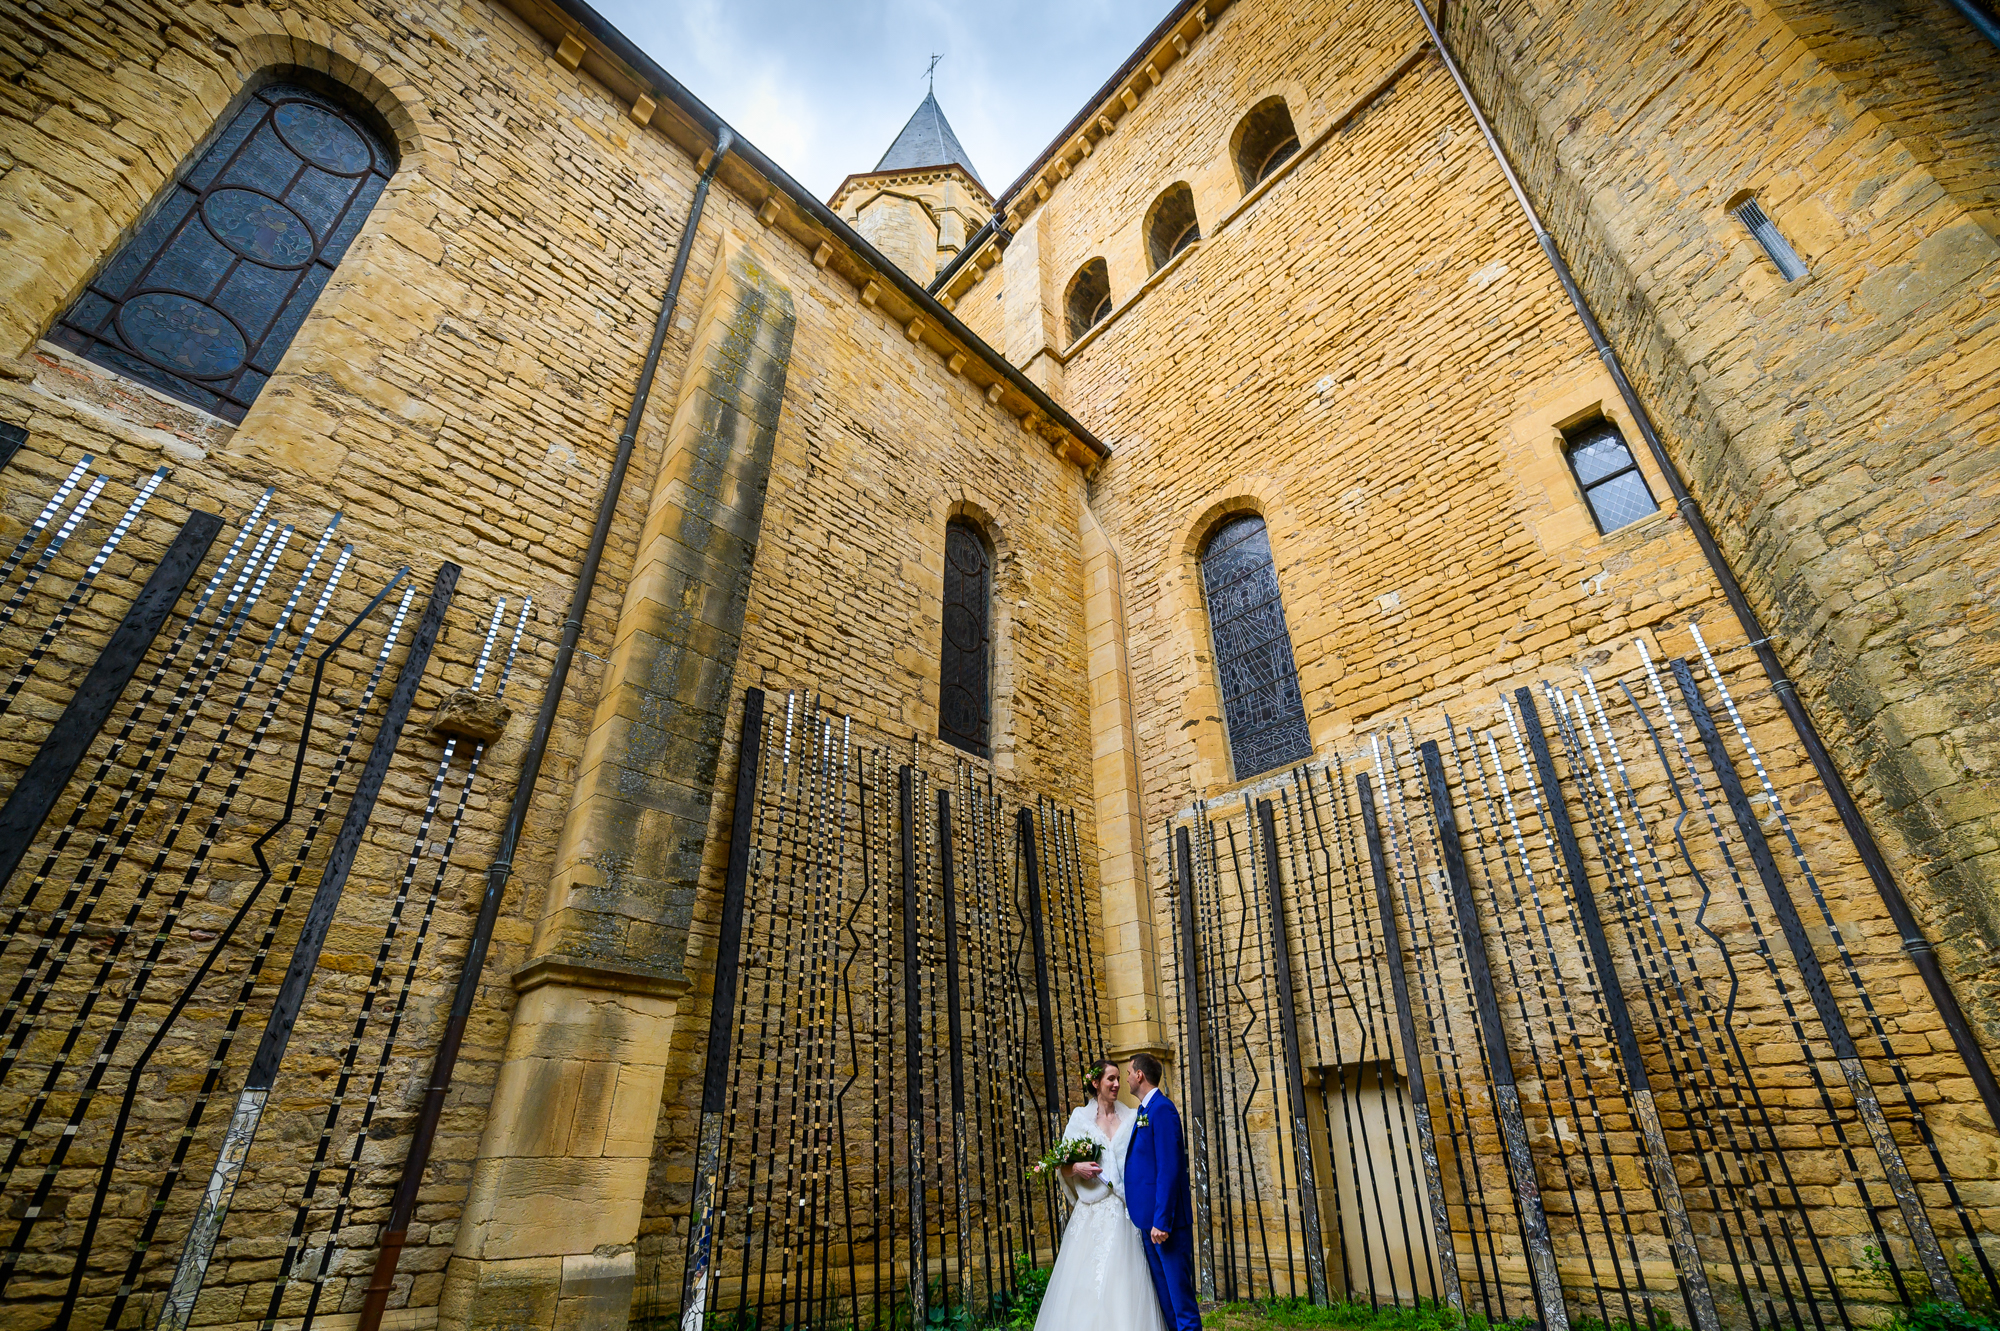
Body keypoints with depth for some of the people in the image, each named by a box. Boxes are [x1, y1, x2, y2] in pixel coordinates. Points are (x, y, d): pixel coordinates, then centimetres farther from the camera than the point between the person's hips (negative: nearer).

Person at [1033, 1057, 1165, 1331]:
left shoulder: (1131, 1118, 7)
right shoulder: (1080, 1117, 3)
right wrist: (1077, 1168, -14)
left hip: (1125, 1211, 1)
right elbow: (1064, 1166, 4)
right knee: (1087, 1282, -2)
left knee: (1126, 1281, -2)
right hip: (1092, 1213, -1)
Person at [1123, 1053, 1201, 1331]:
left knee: (1179, 1290, -3)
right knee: (1164, 1295, 16)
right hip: (1149, 1219, 10)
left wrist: (1162, 1221, -23)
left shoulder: (1162, 1109, -16)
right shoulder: (1145, 1111, 13)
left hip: (1166, 1221, -10)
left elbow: (1168, 1169, -22)